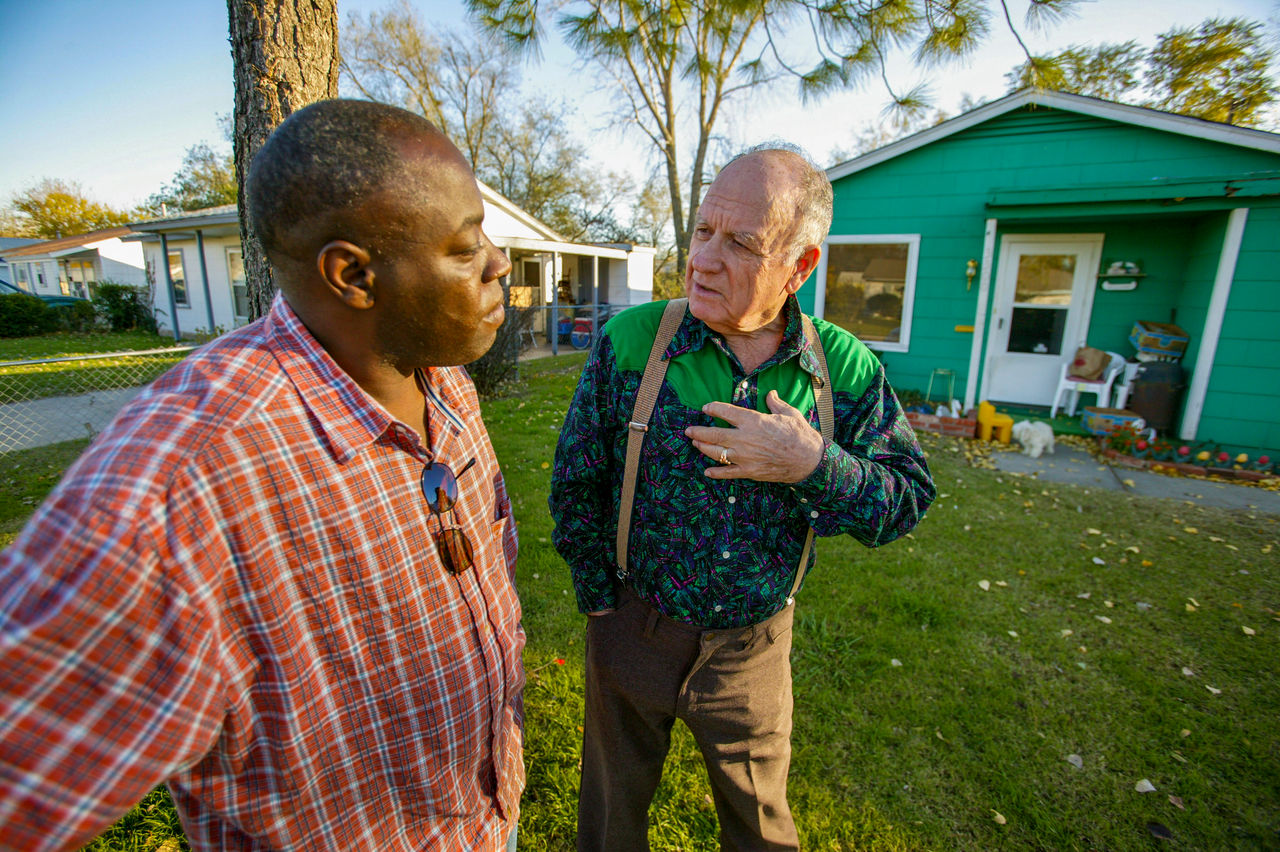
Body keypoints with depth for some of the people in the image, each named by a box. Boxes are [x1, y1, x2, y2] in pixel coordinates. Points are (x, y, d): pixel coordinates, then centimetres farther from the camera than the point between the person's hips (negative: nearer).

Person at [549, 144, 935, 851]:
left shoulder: (846, 367, -11)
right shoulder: (630, 340, -15)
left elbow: (907, 501, -7)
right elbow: (575, 482, -7)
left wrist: (815, 466, -26)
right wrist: (603, 602, -3)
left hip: (755, 646, 1)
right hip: (634, 630, 0)